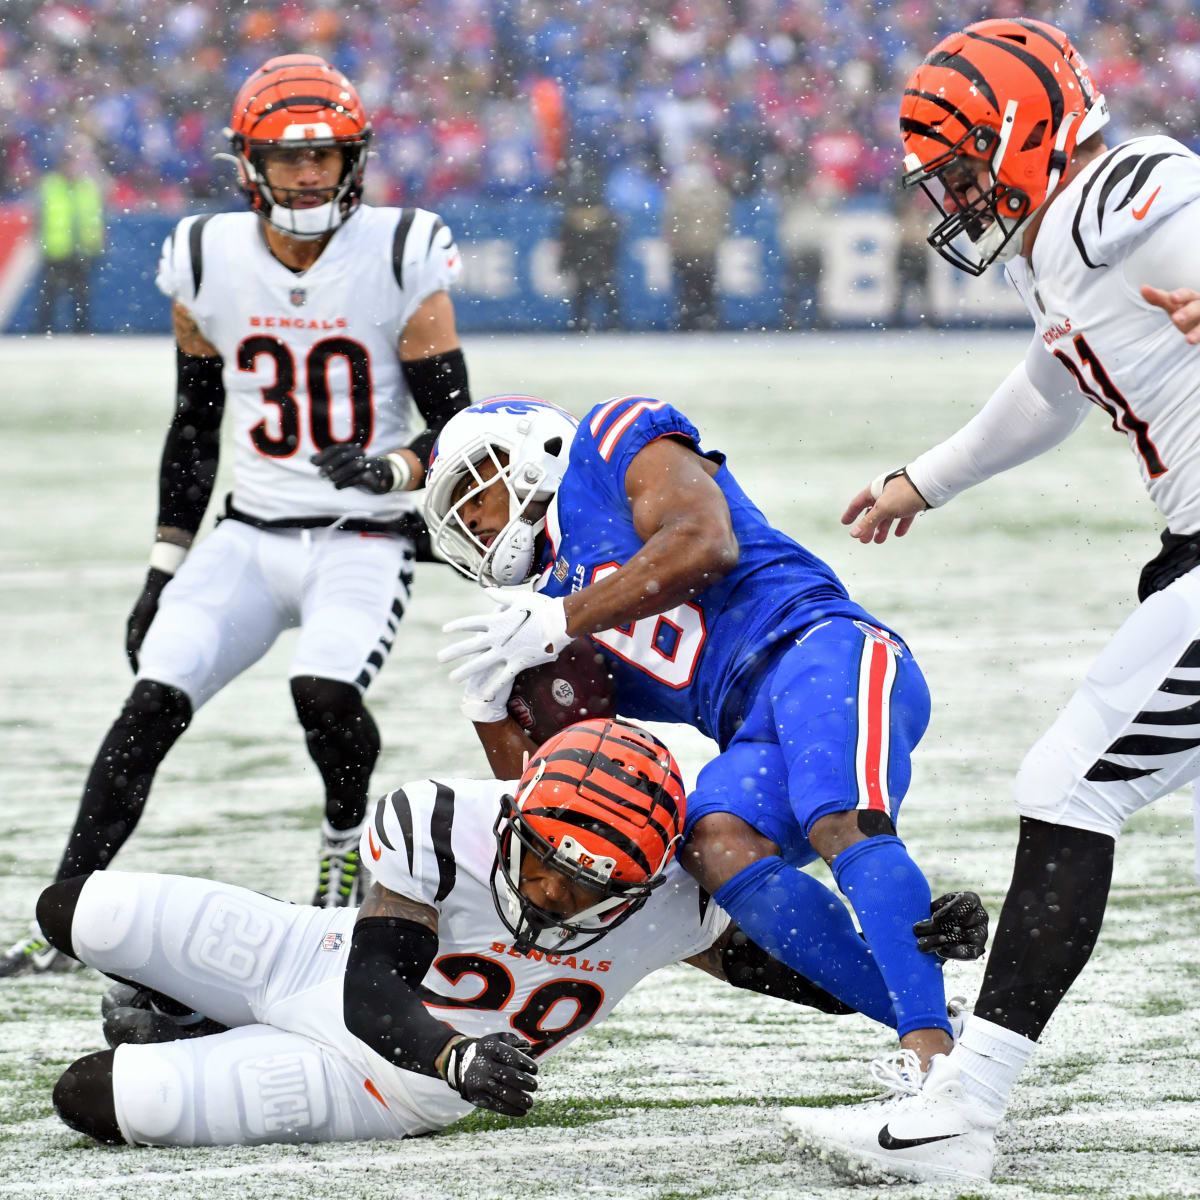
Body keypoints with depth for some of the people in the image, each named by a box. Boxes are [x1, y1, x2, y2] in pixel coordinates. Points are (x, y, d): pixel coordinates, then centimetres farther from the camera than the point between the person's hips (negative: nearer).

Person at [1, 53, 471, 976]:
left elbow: (457, 429, -6)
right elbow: (194, 429, 12)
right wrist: (165, 572, 10)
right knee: (153, 705, -15)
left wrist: (390, 469, -27)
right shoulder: (208, 265, 1)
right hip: (250, 536, 3)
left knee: (325, 692, -28)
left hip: (364, 540, -3)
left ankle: (346, 839, 4)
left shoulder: (401, 263, -9)